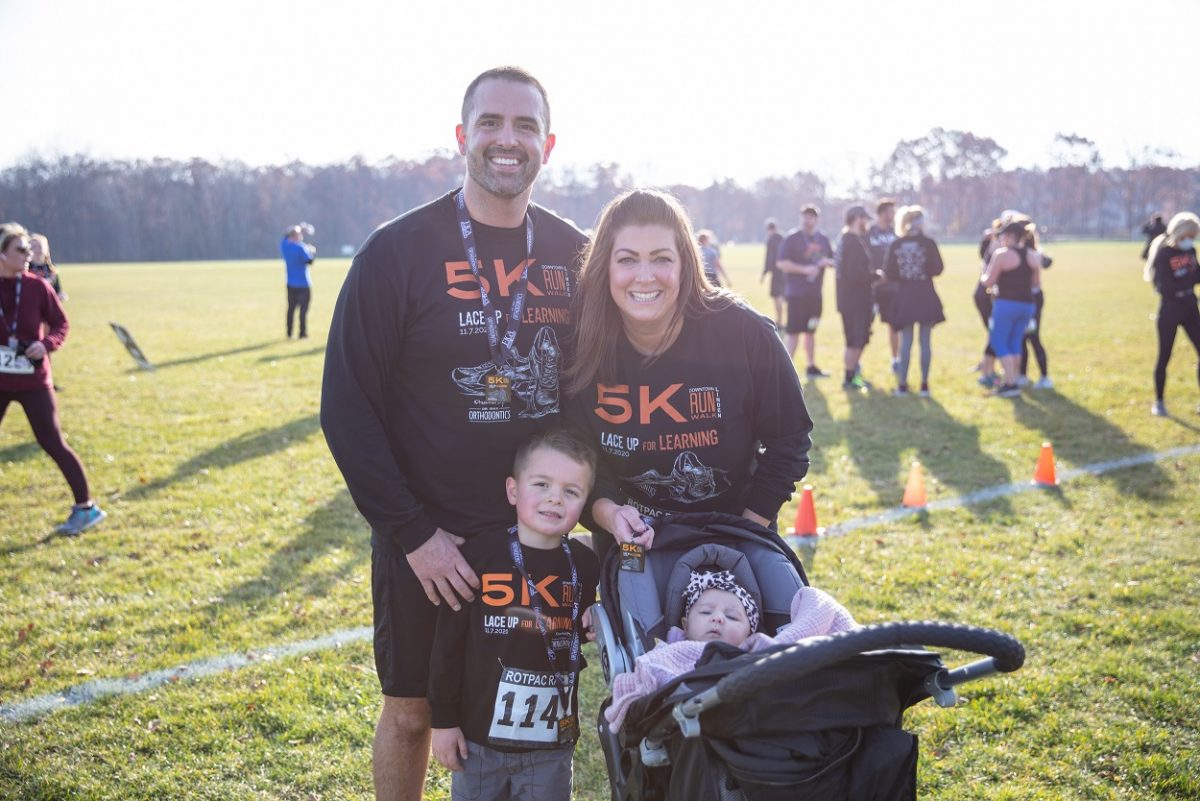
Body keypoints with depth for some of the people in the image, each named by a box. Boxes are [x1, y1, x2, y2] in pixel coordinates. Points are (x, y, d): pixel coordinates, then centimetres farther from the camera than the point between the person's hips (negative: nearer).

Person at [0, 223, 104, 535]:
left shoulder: (37, 286, -6)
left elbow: (61, 324, 1)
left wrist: (47, 344, -17)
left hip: (32, 380, -2)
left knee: (52, 442, -3)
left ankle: (86, 507, 4)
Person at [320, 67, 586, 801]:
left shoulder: (575, 255, 2)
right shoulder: (400, 251, -10)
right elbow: (348, 408, -10)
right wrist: (413, 533, -13)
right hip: (425, 539, -3)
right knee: (410, 712, 11)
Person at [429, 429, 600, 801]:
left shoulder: (584, 565, -3)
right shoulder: (478, 555, -12)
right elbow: (448, 642, -7)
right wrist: (443, 720, -5)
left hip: (552, 744, 2)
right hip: (479, 735, -2)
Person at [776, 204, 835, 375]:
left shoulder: (823, 239, 11)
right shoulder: (792, 238, -8)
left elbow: (832, 260, 20)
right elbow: (781, 263, -14)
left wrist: (828, 262, -4)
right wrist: (804, 269, -21)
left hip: (815, 293, 7)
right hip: (796, 293, -7)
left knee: (811, 331, 15)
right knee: (794, 331, -9)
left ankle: (811, 367, 24)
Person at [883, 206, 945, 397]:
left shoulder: (896, 245, -2)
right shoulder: (928, 243, -8)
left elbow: (889, 273, -2)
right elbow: (938, 269, -9)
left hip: (904, 297, 2)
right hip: (926, 297, -2)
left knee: (905, 342, 8)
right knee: (925, 342, 6)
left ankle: (902, 385, 7)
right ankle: (924, 385, 8)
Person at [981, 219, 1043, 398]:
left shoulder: (1001, 254, -10)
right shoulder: (1033, 255, 7)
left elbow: (988, 282, -9)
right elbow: (1036, 283, 14)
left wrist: (983, 277, 13)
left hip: (1006, 303, -6)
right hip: (1027, 303, 6)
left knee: (999, 342, 3)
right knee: (1014, 343, 15)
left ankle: (1011, 384, -6)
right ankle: (1010, 382, 17)